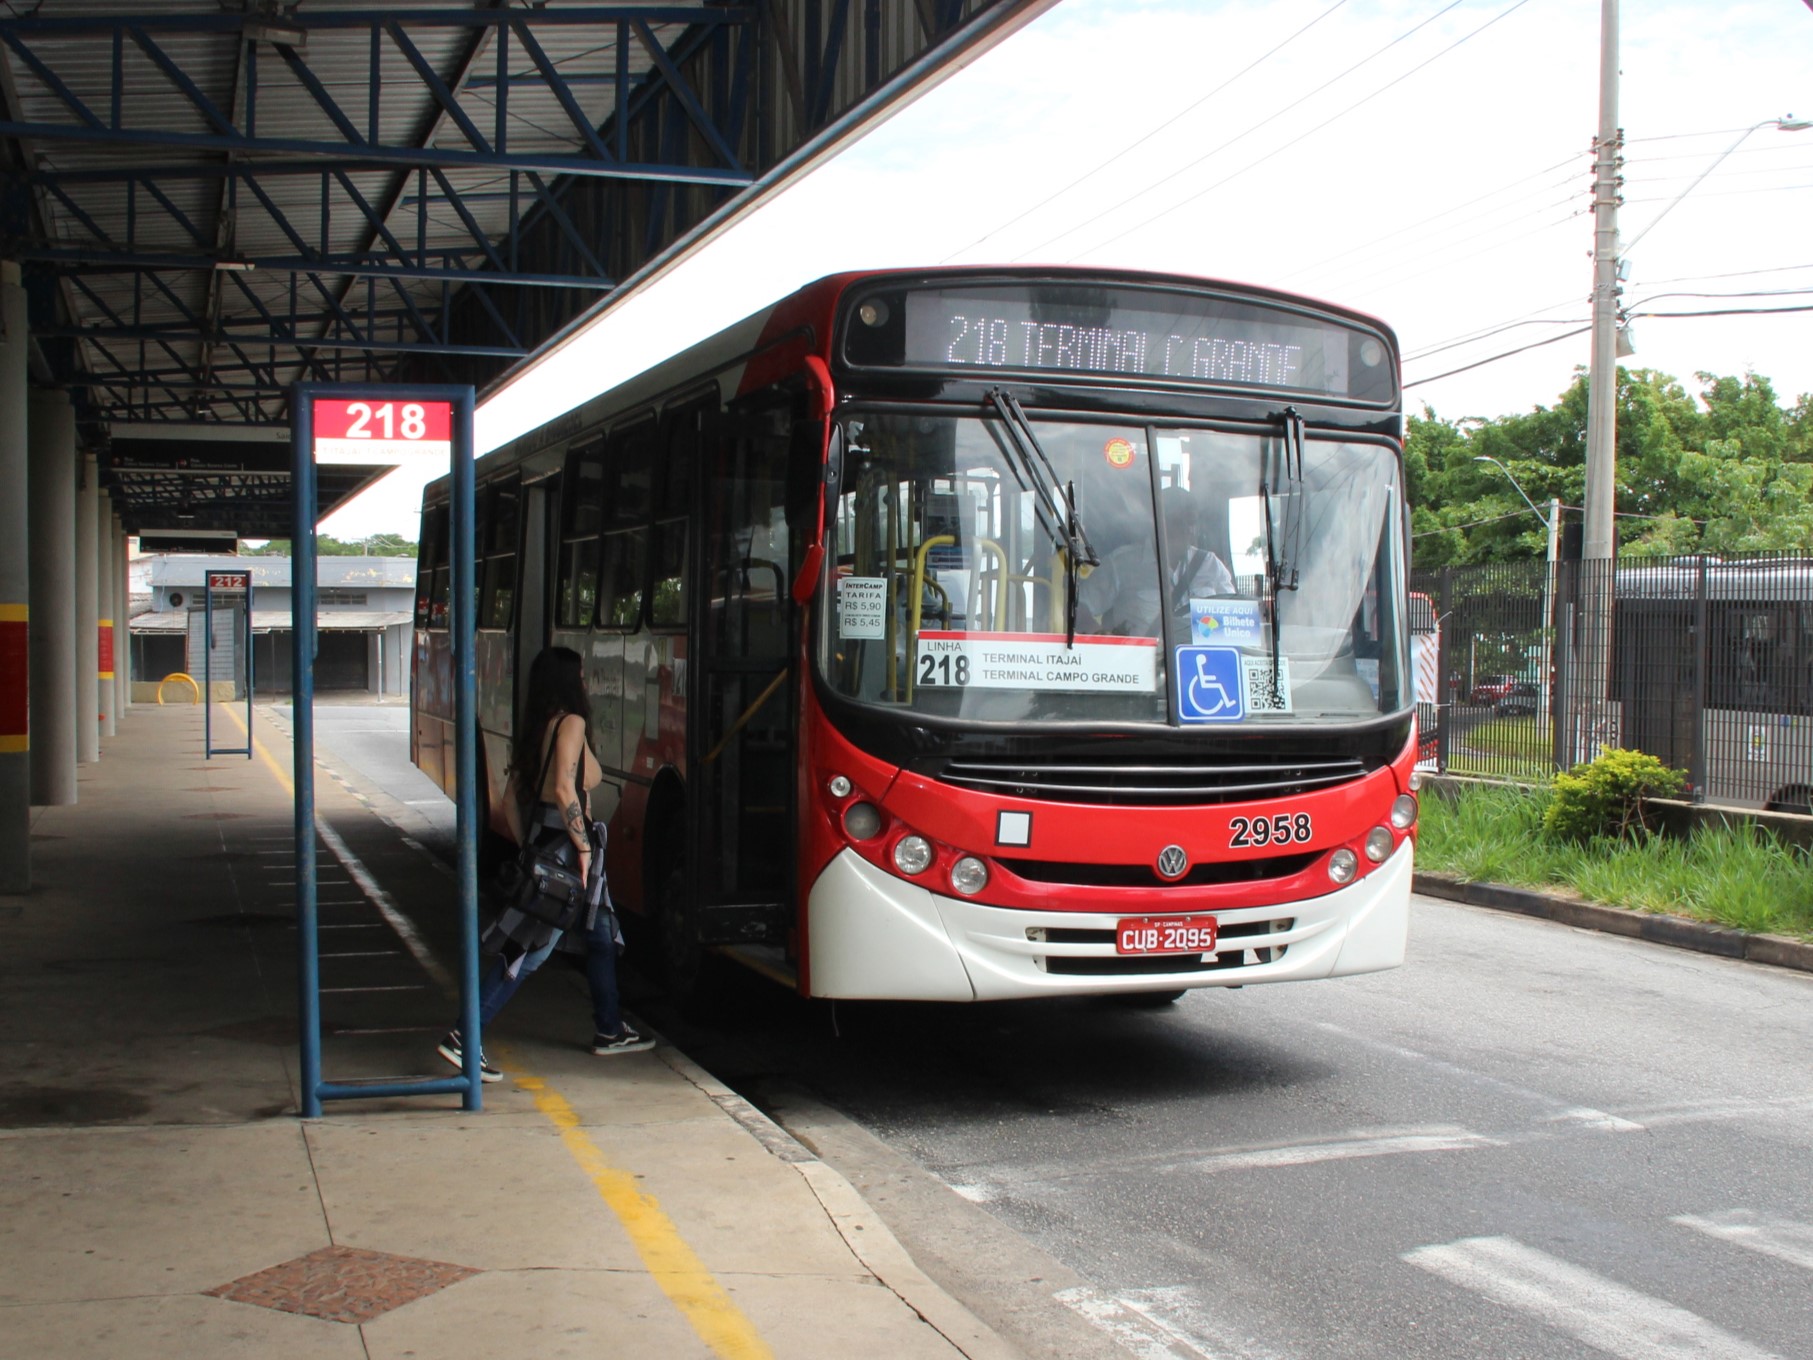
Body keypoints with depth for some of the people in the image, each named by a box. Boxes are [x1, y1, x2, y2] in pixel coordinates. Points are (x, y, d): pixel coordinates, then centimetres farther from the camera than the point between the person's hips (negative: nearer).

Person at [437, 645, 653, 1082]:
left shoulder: (535, 727, 12)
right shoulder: (571, 723, -13)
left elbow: (515, 796, 14)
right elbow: (564, 790, -24)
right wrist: (584, 846, -19)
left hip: (541, 844, 10)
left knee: (601, 936, 20)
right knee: (529, 949, -8)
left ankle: (609, 1031, 31)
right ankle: (464, 1038, -9)